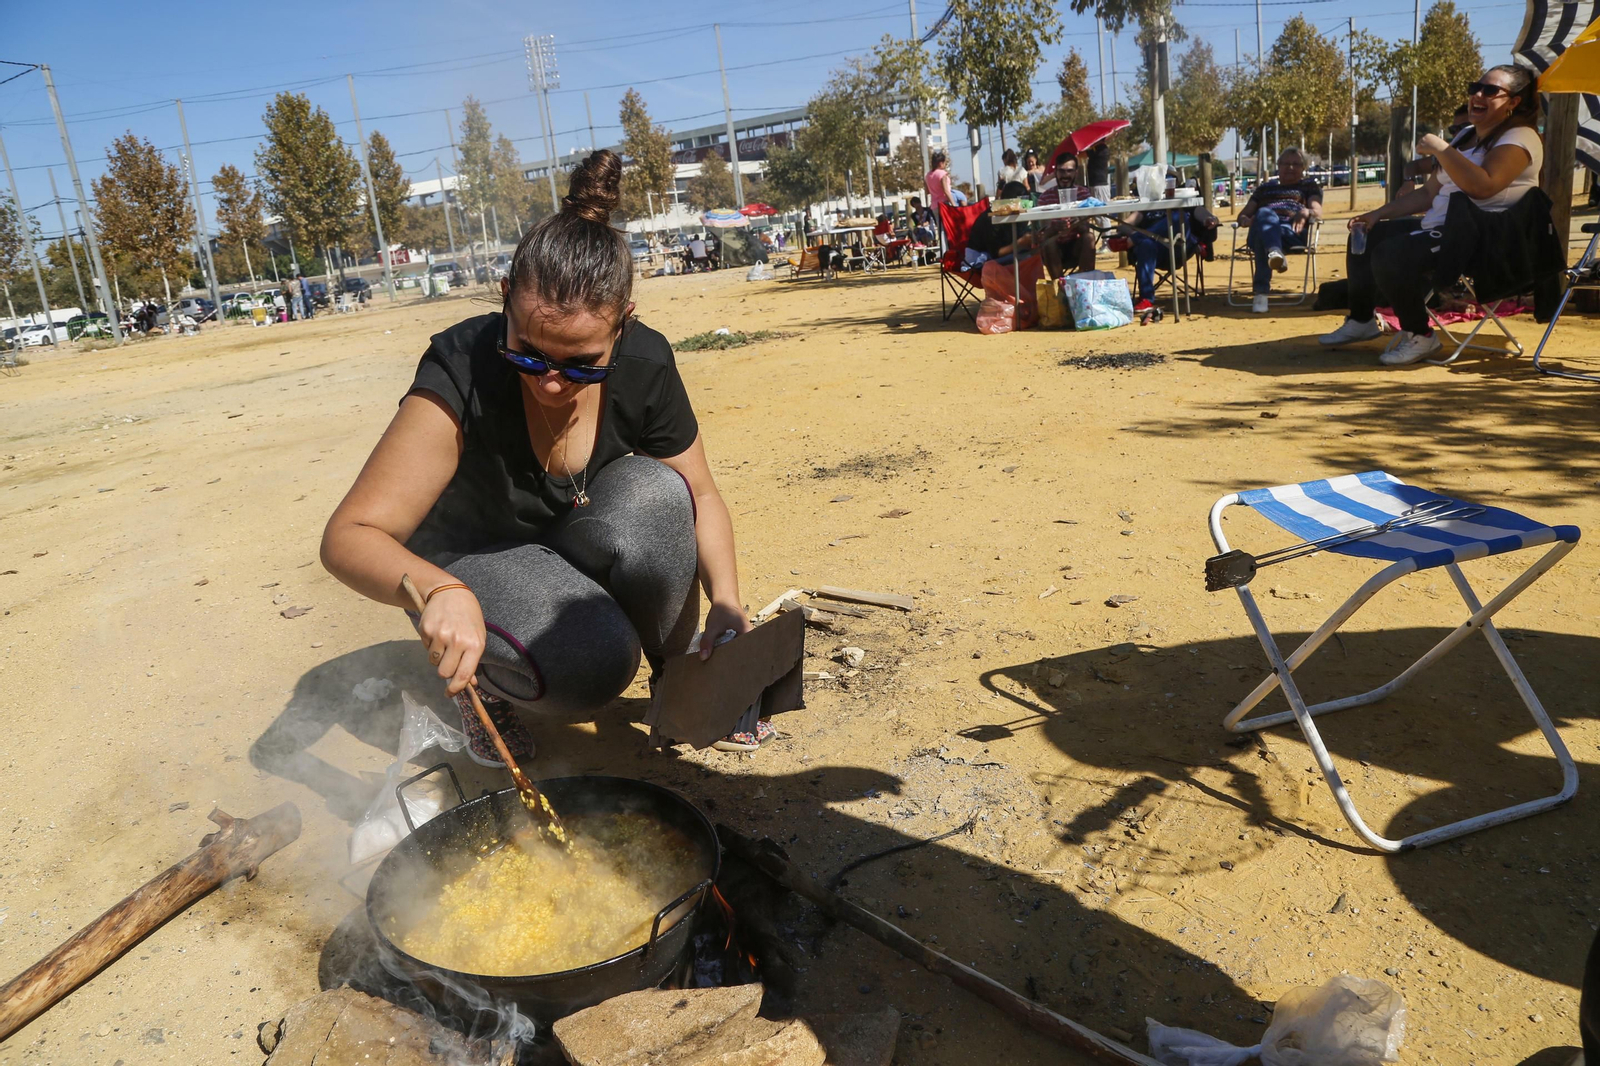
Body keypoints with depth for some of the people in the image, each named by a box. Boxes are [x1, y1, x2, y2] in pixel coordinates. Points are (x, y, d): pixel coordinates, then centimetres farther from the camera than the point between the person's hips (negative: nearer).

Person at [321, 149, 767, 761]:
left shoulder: (645, 366, -19)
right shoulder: (462, 376, -30)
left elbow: (700, 495, -5)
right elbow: (348, 538, -30)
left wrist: (725, 599, -23)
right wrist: (439, 591, -52)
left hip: (581, 560, 4)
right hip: (472, 566, -3)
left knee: (654, 491, -30)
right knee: (591, 662, -34)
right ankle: (489, 684, 2)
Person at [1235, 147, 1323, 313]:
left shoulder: (1309, 186, 29)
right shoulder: (1265, 187, 37)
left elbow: (1318, 211, 10)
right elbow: (1243, 214, 29)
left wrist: (1306, 212, -17)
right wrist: (1245, 220, 1)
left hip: (1292, 231, -1)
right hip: (1259, 229, 1)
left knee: (1263, 234, -40)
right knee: (1264, 213, -38)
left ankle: (1261, 291, -57)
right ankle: (1275, 253, -67)